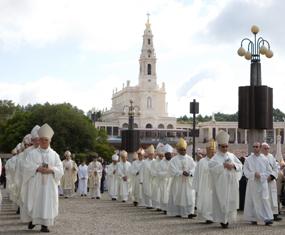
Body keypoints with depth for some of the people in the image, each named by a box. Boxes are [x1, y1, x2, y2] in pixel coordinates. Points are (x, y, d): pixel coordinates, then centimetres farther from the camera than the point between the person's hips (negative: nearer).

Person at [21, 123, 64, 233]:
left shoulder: (54, 154, 8)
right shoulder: (32, 153, 4)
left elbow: (60, 169, 3)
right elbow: (27, 167, -5)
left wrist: (51, 170, -15)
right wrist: (38, 168, -18)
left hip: (49, 183, 1)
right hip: (35, 183, -1)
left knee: (47, 202, -3)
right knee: (35, 202, 2)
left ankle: (44, 224, 1)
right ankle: (32, 219, 25)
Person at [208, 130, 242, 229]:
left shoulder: (232, 156, 12)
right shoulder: (215, 158, -3)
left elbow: (240, 165, 10)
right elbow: (212, 167, -19)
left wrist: (233, 165, -10)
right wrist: (223, 166, -23)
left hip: (231, 183, 4)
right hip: (221, 183, -4)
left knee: (231, 201, 5)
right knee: (221, 201, -3)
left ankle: (228, 218, 15)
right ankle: (222, 219, 4)